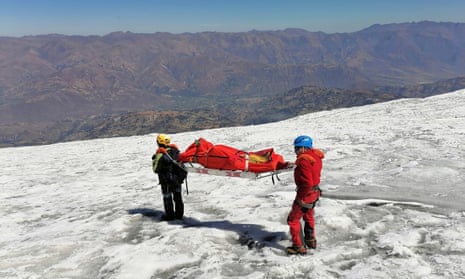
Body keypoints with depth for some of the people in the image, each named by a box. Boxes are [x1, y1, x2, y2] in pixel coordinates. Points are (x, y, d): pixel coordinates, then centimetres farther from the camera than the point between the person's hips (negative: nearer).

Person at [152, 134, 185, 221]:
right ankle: (179, 213, 26)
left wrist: (154, 160, 3)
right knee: (178, 196, 16)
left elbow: (156, 169, -12)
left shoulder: (160, 154, -19)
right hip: (177, 178, 6)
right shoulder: (175, 150, -3)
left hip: (166, 180, -5)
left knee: (167, 197, 9)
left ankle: (169, 215, 16)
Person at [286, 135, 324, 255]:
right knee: (308, 216, 29)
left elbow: (307, 183, -31)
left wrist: (301, 197, -21)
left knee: (293, 219, 4)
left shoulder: (304, 161, -28)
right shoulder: (315, 156, 2)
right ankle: (310, 240, 45)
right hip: (315, 191, 10)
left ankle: (299, 246, 10)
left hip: (306, 194, -10)